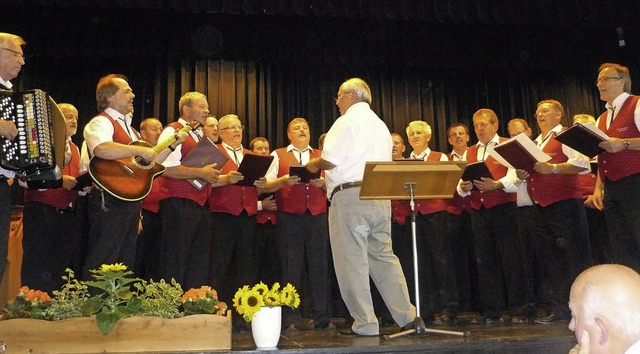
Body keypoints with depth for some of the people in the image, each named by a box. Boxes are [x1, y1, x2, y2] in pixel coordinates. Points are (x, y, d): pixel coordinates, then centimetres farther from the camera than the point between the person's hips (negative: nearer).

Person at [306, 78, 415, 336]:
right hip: (381, 196, 8)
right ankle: (407, 316, 13)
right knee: (383, 256, 12)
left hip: (350, 195, -8)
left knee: (353, 260, -2)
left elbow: (330, 160, -13)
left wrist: (313, 165, 8)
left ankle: (365, 323, 2)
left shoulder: (347, 122, -3)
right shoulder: (380, 124, 22)